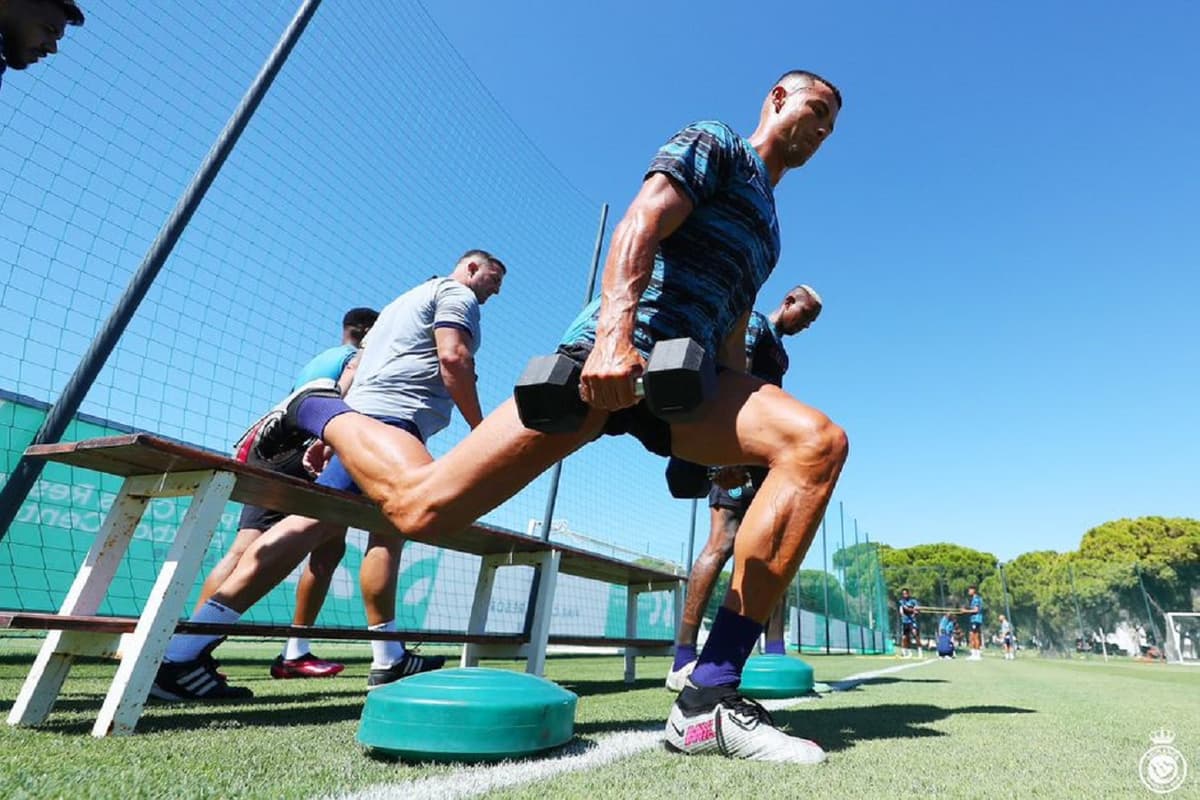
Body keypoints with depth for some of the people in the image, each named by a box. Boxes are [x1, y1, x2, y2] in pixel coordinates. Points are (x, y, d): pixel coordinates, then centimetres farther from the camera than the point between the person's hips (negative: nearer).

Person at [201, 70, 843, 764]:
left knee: (819, 443, -19)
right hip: (615, 356, -7)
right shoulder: (714, 142, 13)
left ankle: (709, 701, -18)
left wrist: (728, 433, 21)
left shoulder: (767, 225, 34)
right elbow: (640, 223, -7)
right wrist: (615, 333, -24)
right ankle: (321, 410, 17)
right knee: (421, 505, -16)